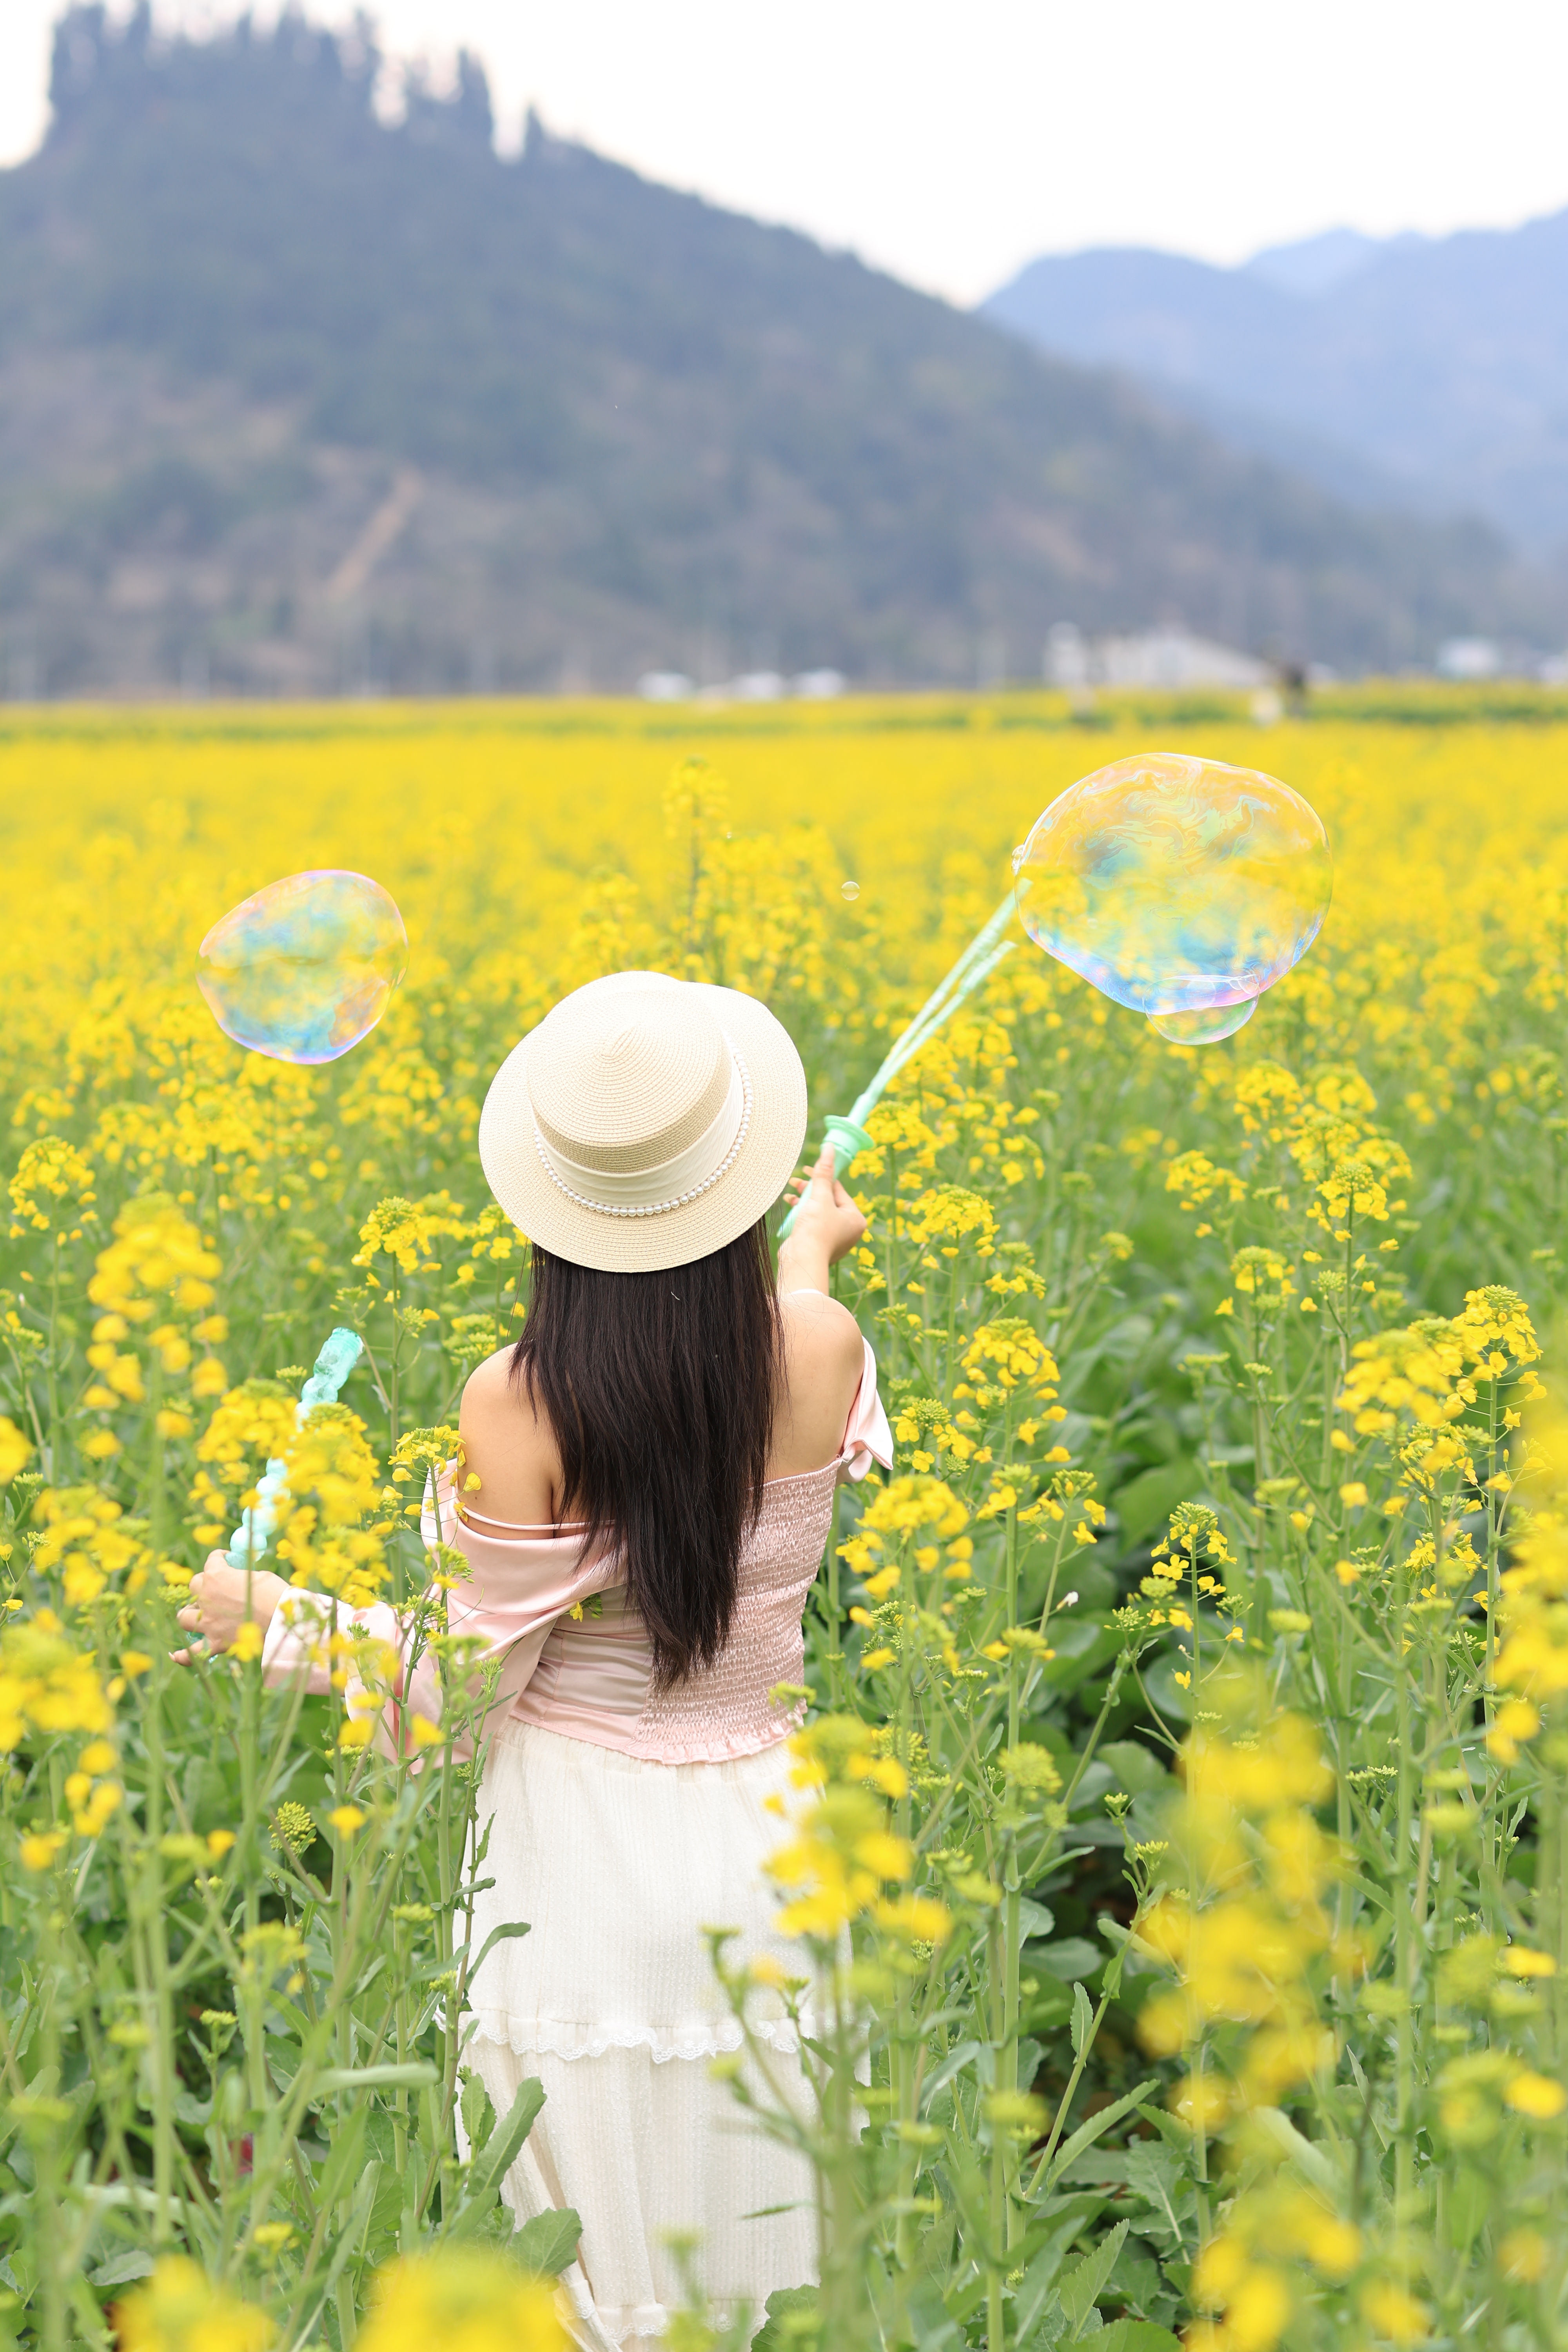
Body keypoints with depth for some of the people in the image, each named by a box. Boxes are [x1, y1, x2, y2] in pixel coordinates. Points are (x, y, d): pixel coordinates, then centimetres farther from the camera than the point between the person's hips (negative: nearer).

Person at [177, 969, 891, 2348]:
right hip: (761, 1838, 2)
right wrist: (810, 1259, 30)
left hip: (580, 1862, -2)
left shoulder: (516, 1405, -19)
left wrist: (271, 1616, 3)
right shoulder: (823, 1355, -12)